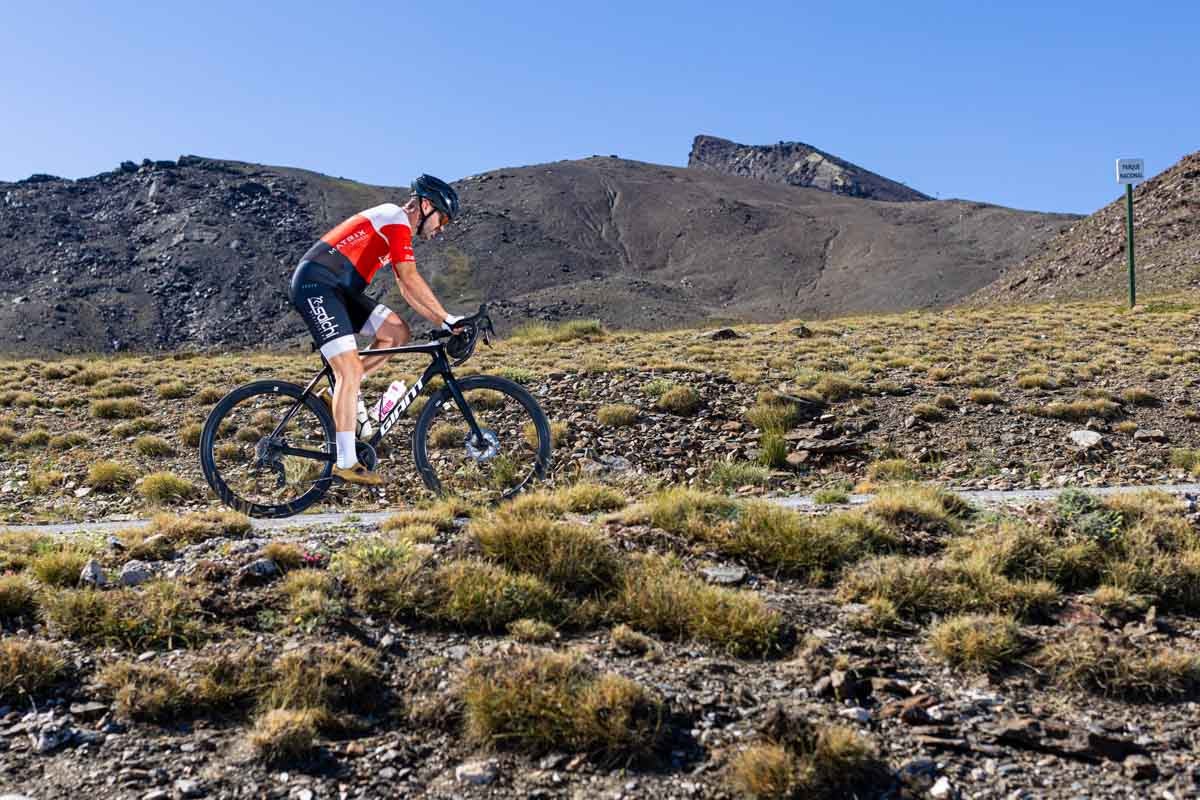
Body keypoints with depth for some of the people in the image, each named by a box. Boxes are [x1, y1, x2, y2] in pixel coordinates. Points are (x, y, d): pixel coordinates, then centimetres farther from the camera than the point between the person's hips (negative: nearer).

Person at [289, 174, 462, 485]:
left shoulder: (396, 227, 20)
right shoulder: (396, 218, -10)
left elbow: (406, 289, 19)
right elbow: (411, 280, -18)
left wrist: (441, 323, 12)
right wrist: (447, 318, -13)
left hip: (338, 290, 10)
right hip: (316, 285, -10)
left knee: (398, 333, 3)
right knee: (351, 369, -16)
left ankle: (337, 394, 6)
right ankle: (346, 463, -13)